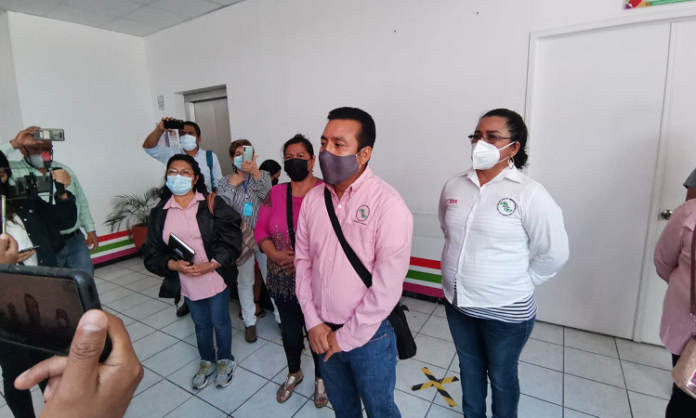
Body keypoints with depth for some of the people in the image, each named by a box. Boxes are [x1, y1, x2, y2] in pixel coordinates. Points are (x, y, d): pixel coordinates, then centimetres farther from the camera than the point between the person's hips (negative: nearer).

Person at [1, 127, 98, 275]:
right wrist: (14, 144, -22)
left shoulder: (64, 170, 8)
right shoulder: (13, 171, -5)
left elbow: (82, 202, 13)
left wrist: (91, 230, 10)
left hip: (75, 240, 4)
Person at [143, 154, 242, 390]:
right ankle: (207, 362, 45)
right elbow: (152, 252, 0)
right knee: (200, 323, 21)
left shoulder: (212, 204, -10)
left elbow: (230, 237, -14)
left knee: (219, 320, 14)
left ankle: (225, 360, 40)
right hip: (187, 283, 3)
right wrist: (174, 265, -18)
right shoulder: (160, 213, 0)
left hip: (216, 278, -3)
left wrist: (212, 264, -23)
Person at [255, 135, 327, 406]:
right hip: (283, 280, 4)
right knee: (290, 331, 23)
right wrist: (275, 255, -13)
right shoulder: (275, 194, 2)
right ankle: (294, 374, 50)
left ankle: (320, 378, 43)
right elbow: (261, 230, 4)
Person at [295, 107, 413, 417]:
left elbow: (387, 286, -21)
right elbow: (303, 261, 2)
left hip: (369, 336, -4)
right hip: (324, 333, 5)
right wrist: (313, 322, -3)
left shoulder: (387, 204, -21)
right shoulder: (313, 198, -3)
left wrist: (347, 337, -13)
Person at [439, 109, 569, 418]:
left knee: (501, 375, 19)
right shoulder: (454, 186, -3)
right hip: (456, 302, 5)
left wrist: (519, 283, -5)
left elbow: (554, 253, -11)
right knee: (469, 367, 25)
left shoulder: (529, 194, -17)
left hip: (506, 310, -4)